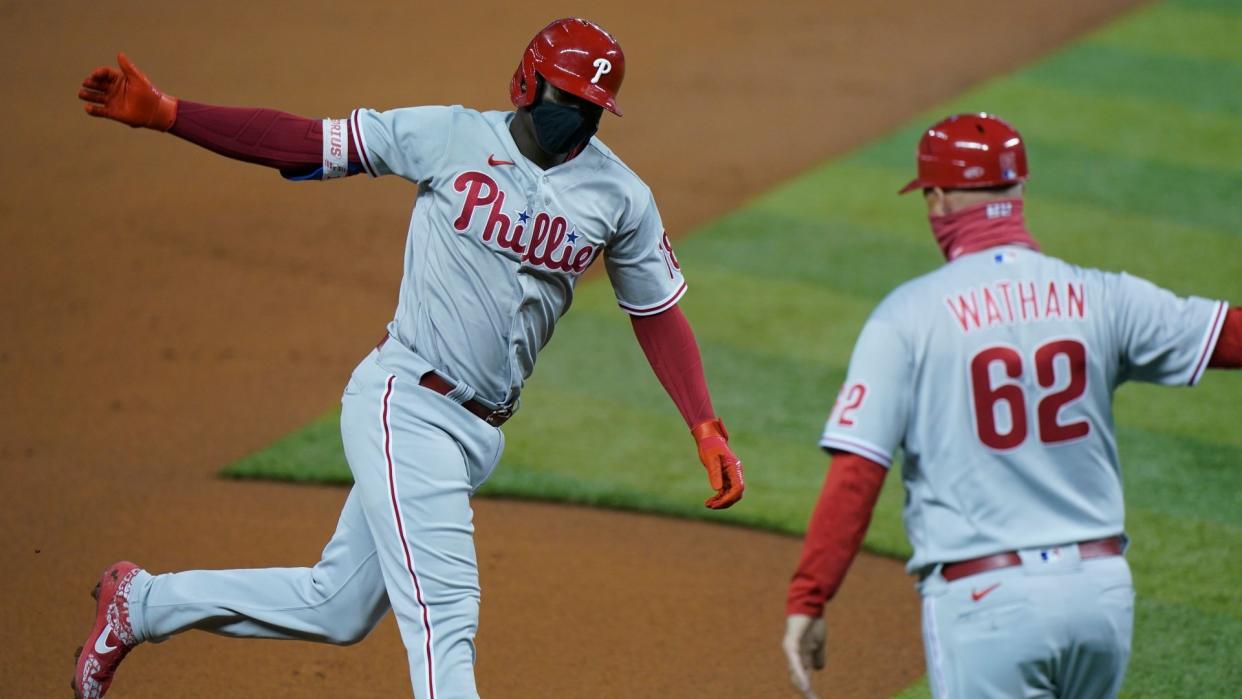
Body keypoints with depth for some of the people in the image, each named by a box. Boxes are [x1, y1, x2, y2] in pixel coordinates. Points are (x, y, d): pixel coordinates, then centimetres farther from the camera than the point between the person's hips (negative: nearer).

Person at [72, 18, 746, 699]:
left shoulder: (620, 197, 2)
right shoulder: (448, 137, -6)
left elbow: (657, 312, 10)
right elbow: (301, 141, -5)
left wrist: (706, 430, 0)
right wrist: (160, 112, -13)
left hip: (482, 432, 6)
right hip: (405, 406, -6)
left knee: (337, 609, 13)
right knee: (444, 618, -17)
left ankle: (140, 601, 32)